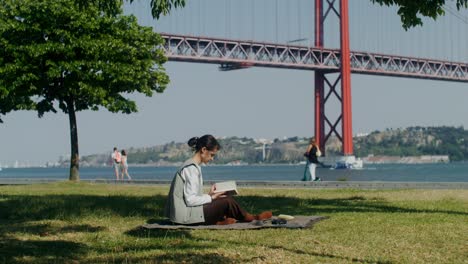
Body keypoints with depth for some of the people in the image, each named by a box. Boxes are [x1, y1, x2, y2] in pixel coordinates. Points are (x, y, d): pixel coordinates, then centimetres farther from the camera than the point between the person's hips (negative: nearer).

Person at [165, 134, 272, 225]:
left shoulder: (191, 165, 13)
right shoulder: (191, 168, -16)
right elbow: (190, 200, -21)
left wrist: (209, 195, 6)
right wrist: (211, 198, -10)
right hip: (186, 216, -10)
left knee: (225, 197, 11)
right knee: (228, 202, -7)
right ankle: (249, 218, 15)